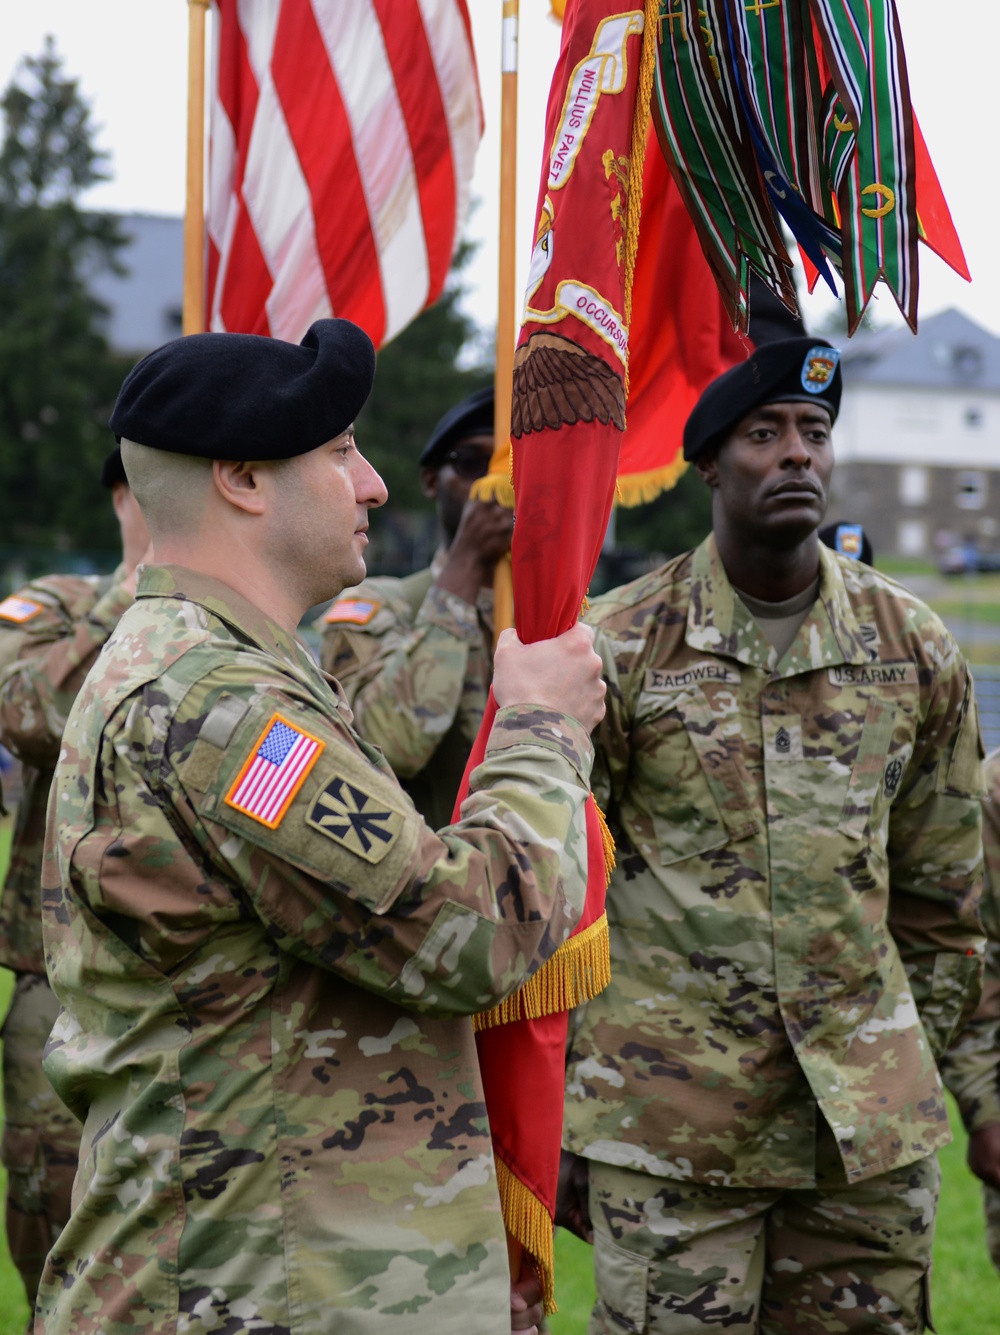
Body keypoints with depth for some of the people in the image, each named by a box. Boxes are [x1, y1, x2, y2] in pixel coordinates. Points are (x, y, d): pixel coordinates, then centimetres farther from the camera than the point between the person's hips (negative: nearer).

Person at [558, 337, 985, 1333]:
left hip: (871, 1129, 3)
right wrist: (556, 1111, 0)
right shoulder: (616, 646, -4)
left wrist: (911, 1075, 14)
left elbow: (939, 894, 13)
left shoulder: (915, 649, 5)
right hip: (667, 1126, -3)